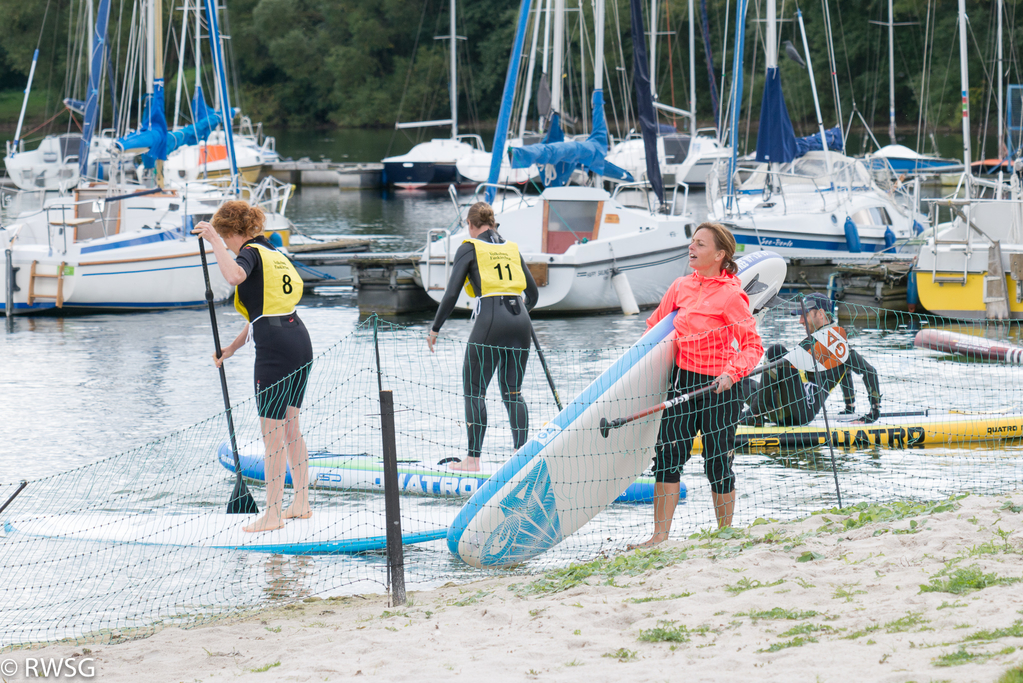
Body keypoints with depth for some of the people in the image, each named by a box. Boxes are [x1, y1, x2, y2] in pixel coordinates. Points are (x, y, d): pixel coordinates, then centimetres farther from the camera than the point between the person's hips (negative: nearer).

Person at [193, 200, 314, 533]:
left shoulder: (252, 253, -7)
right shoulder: (275, 255, 20)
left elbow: (234, 275, -33)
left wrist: (215, 241, -21)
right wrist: (232, 347, 23)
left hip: (275, 349, -9)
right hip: (299, 340, 9)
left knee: (272, 433, -1)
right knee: (290, 426, 20)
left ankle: (273, 514, 4)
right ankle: (301, 503, 26)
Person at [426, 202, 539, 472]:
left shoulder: (469, 249, 3)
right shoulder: (511, 249, 18)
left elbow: (451, 295, -4)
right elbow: (533, 293, 22)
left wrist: (434, 330, 5)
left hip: (490, 321, -5)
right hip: (520, 322, 5)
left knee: (474, 390, 3)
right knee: (513, 392, 13)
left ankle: (473, 459, 0)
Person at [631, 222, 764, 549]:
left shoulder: (730, 295, -11)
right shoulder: (681, 287, 6)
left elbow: (753, 344, -12)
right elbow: (655, 326, 19)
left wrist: (732, 373, -26)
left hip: (716, 386, -5)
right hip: (681, 381, 5)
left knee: (717, 462, 2)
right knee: (668, 456, -1)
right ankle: (660, 537, 0)